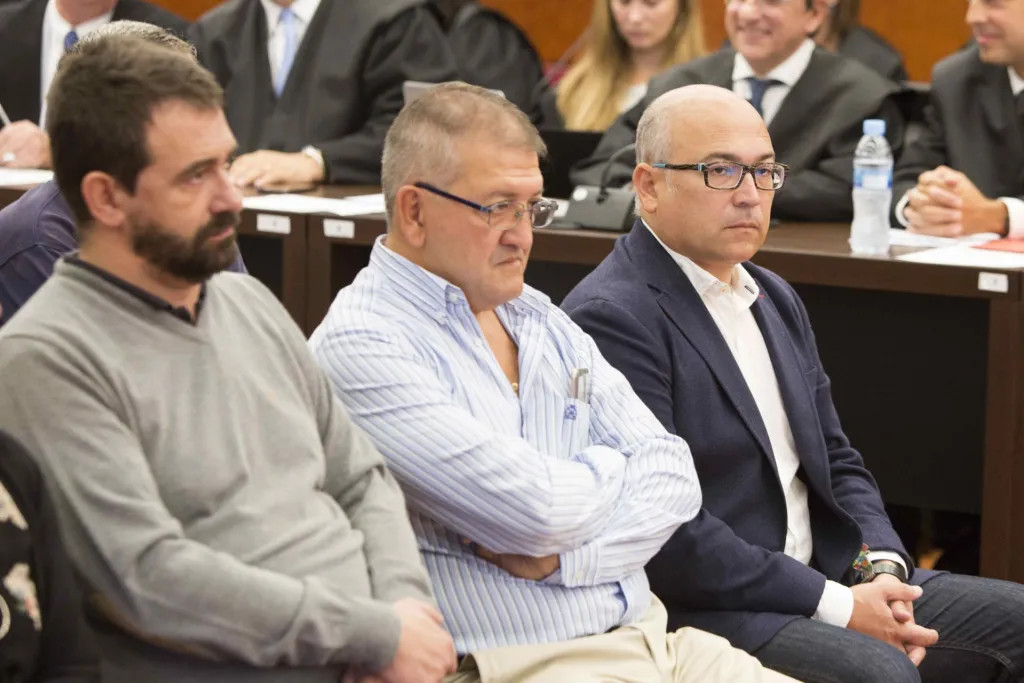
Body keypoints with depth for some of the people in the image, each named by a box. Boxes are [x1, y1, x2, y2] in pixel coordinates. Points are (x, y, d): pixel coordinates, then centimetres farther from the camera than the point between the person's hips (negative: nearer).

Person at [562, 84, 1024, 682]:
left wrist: (882, 570, -3)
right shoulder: (611, 318, -14)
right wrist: (837, 606, -18)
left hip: (827, 576, 9)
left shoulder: (775, 299, 17)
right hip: (699, 611, -9)